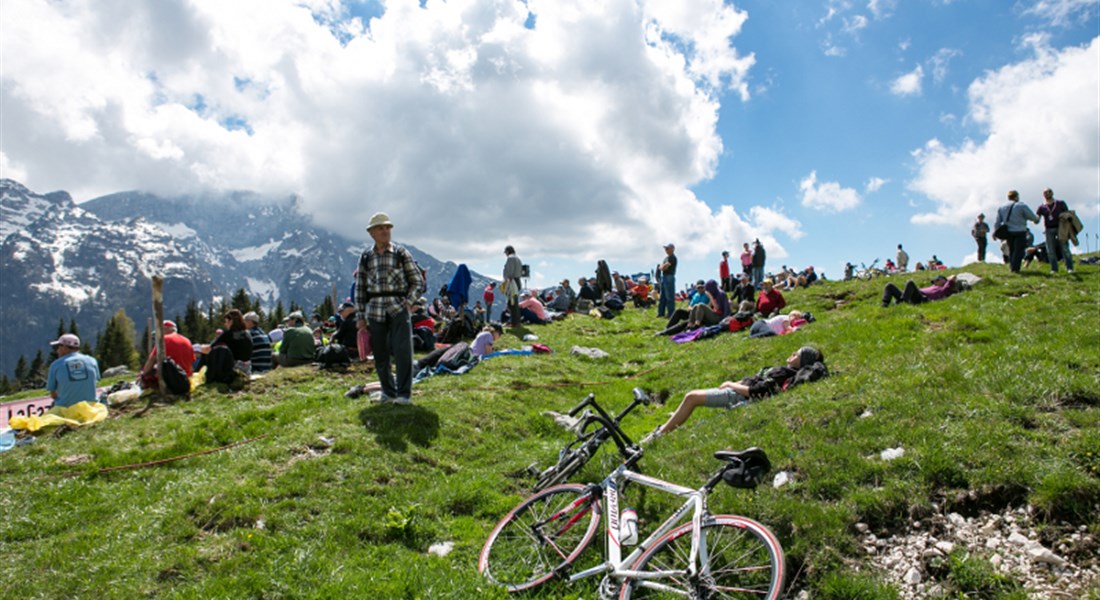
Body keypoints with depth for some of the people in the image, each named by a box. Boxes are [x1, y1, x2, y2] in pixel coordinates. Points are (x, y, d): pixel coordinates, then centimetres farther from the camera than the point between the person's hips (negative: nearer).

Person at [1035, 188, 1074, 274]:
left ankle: (1069, 268, -2)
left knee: (1065, 249, -5)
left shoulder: (1060, 204, 5)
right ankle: (1054, 269, 7)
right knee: (1050, 251, 1)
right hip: (1049, 230, 2)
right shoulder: (1042, 207, 8)